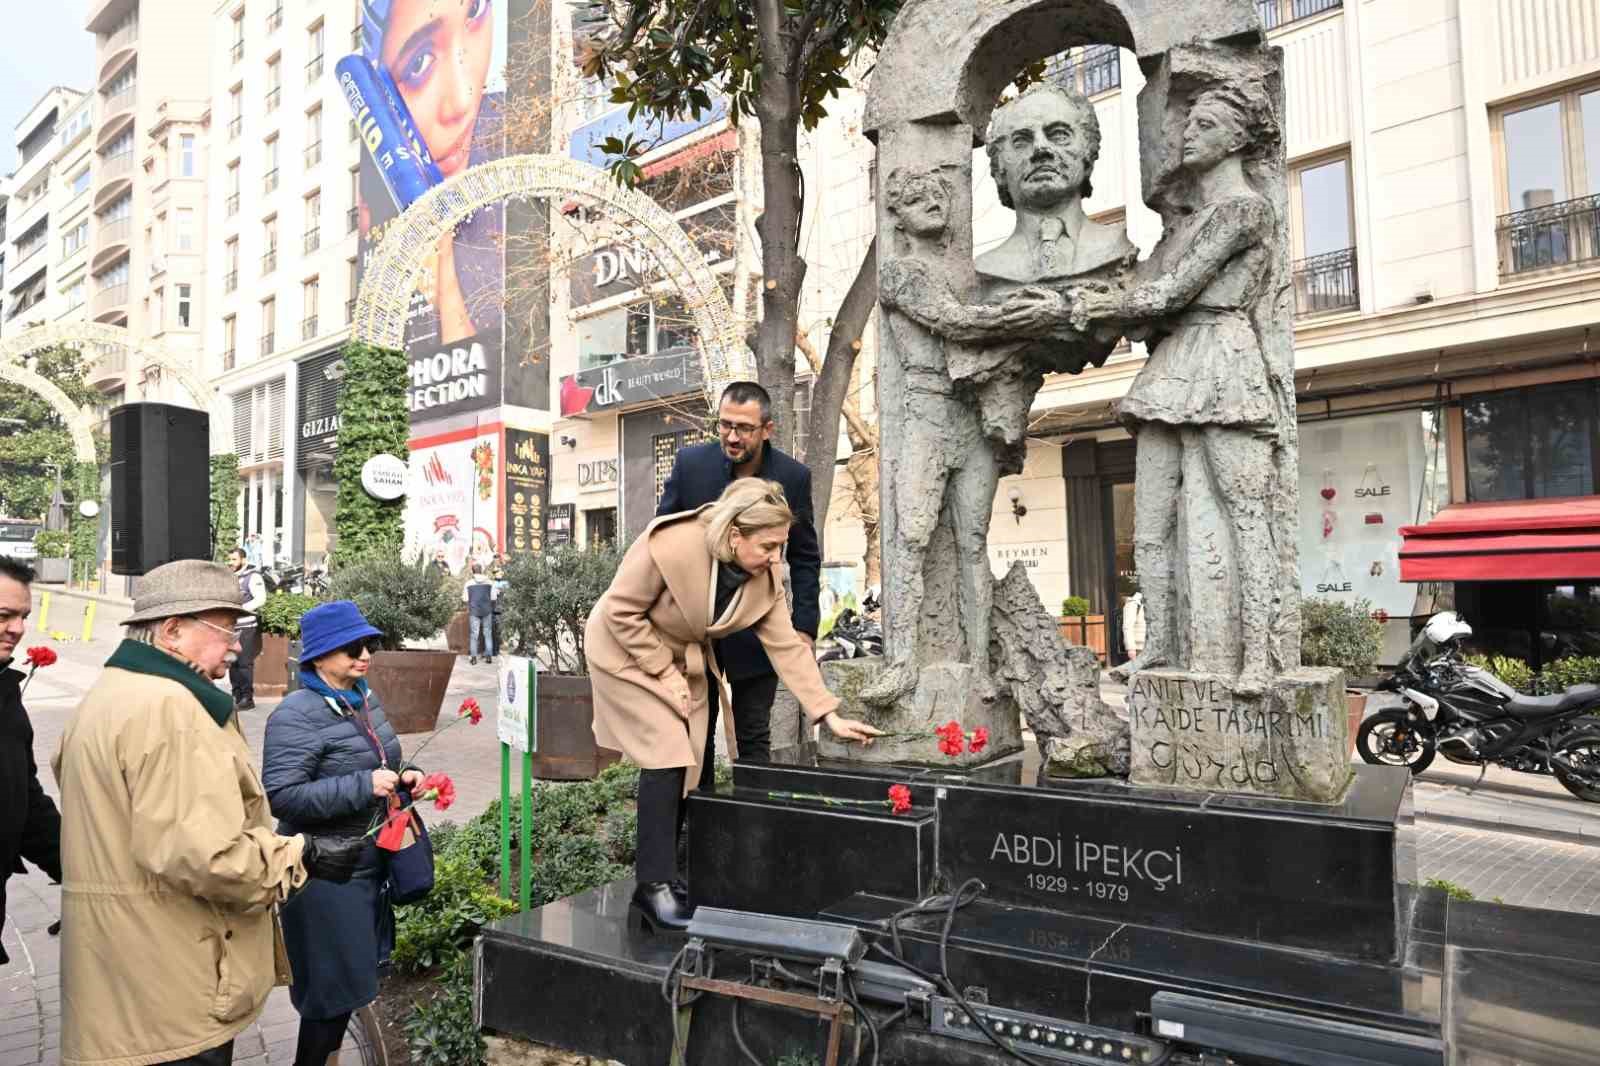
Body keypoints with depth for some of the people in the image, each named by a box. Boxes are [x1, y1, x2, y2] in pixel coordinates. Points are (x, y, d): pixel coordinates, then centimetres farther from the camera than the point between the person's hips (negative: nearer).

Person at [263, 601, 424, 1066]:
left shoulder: (364, 700, 6)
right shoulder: (297, 715, -19)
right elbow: (281, 796, -26)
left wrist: (402, 778, -1)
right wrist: (363, 786, -29)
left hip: (369, 863, 8)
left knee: (356, 976, 20)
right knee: (333, 984, 4)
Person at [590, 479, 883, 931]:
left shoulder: (765, 576, -15)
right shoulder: (670, 547, -34)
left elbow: (787, 646, -13)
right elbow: (621, 612, -24)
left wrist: (829, 715, -17)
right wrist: (664, 672, -22)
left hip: (686, 659, 6)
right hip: (629, 652, -6)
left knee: (694, 761, 5)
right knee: (668, 758, -15)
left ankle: (681, 873, 20)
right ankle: (654, 885, -5)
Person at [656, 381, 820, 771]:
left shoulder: (793, 477, -8)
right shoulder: (690, 462, -8)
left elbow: (805, 559, 1)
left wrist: (805, 628, -4)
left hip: (756, 631, -1)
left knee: (753, 738, 8)